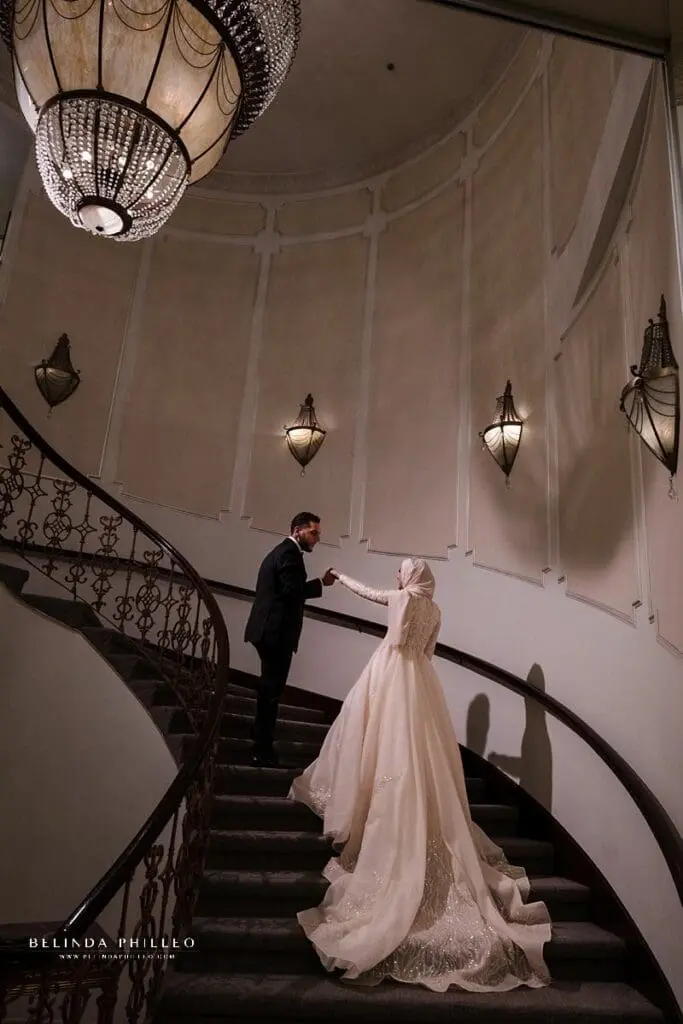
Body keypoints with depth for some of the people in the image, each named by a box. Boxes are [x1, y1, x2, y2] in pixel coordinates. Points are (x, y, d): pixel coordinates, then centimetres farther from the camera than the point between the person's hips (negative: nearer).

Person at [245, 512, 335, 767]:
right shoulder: (290, 552, -11)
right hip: (277, 631, -11)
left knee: (269, 688, 16)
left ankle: (261, 745, 24)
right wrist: (321, 583, -14)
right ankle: (262, 749, 1)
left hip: (268, 629, 11)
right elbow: (292, 589, -22)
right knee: (271, 690, -5)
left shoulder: (279, 551, 20)